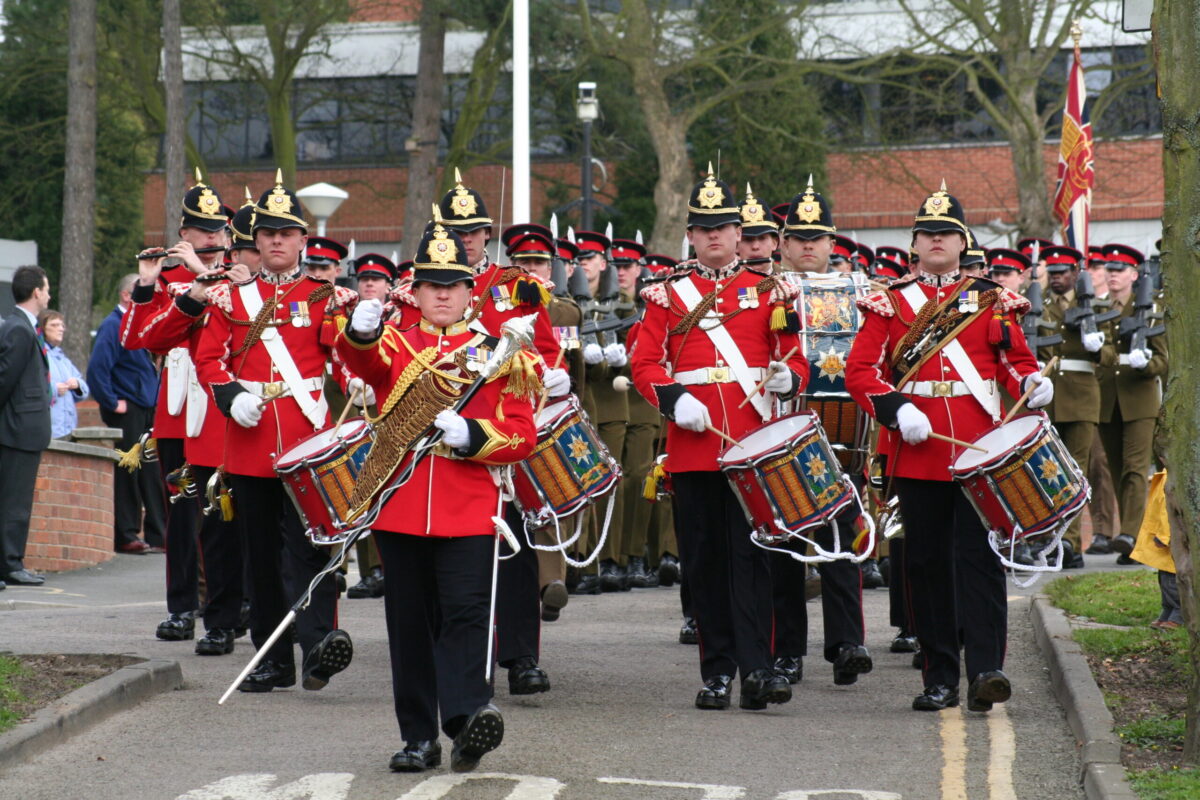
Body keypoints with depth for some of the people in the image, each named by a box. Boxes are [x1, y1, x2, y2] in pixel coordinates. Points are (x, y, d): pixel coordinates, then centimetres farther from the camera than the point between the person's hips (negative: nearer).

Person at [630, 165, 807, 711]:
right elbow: (645, 364, 5)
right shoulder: (667, 295, 10)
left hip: (753, 445, -1)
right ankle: (716, 671, 11)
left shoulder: (769, 293, 10)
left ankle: (755, 670, -11)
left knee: (750, 556, -7)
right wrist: (672, 400, -13)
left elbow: (794, 361, 9)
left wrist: (786, 378, -14)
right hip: (692, 446, 1)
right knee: (703, 559, 4)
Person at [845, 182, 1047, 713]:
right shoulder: (889, 303, 9)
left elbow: (1017, 360, 12)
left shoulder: (991, 301, 11)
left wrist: (1033, 384, -11)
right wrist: (895, 409, -15)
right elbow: (860, 369, 2)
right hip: (917, 451, 1)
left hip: (979, 449, -1)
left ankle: (985, 671, -15)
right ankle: (939, 679, 11)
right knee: (926, 563, 4)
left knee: (978, 557, -9)